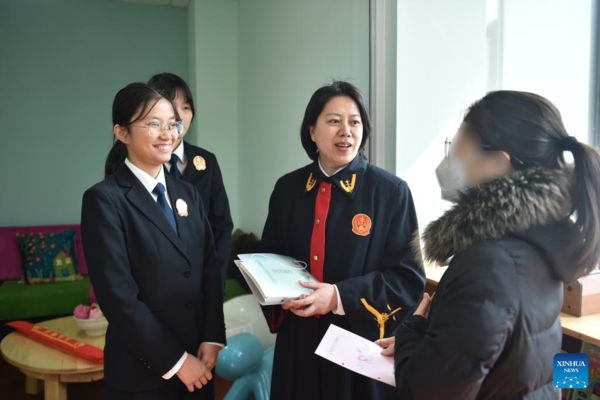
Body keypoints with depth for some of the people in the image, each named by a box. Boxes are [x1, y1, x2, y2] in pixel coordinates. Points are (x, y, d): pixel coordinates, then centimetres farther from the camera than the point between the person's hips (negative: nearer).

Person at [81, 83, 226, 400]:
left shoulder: (187, 193, 7)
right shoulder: (104, 199, -12)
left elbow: (210, 268, 4)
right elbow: (118, 296, -16)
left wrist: (212, 338, -6)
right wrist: (175, 360, -14)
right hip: (142, 372, -5)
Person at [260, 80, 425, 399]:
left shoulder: (391, 192, -10)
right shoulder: (287, 188, 1)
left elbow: (409, 277, -11)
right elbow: (269, 257, 11)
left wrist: (339, 296, -21)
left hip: (364, 344, -3)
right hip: (299, 342, 3)